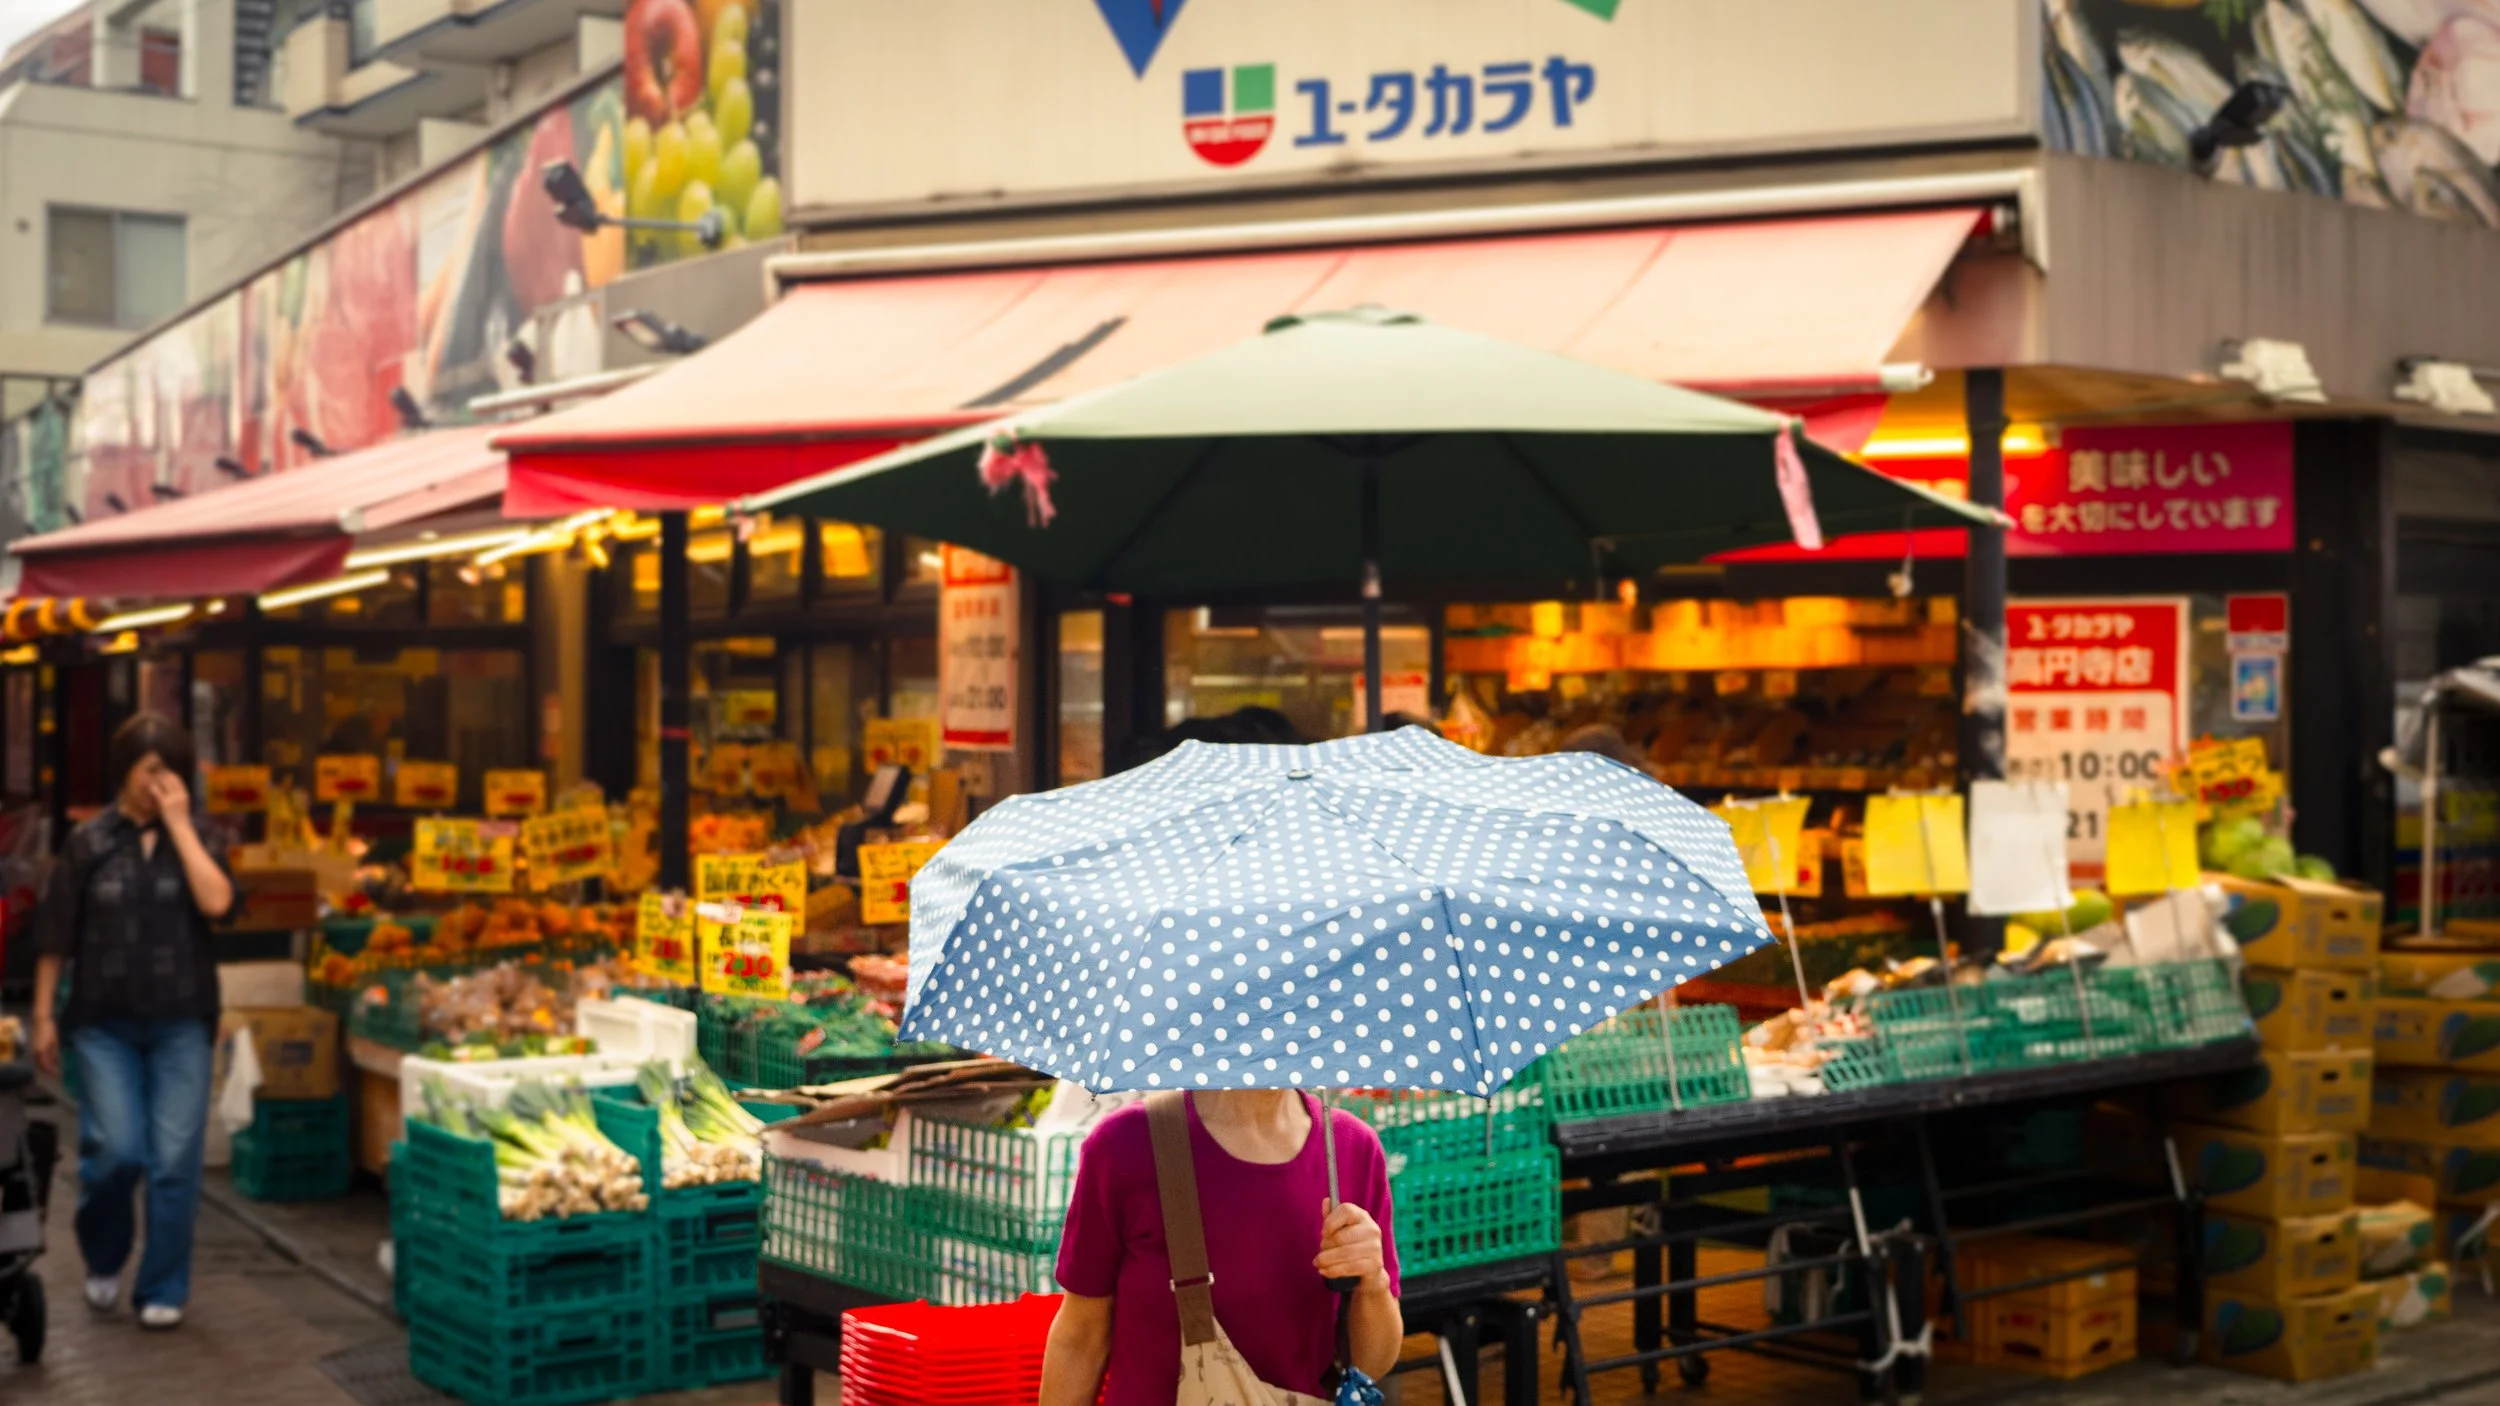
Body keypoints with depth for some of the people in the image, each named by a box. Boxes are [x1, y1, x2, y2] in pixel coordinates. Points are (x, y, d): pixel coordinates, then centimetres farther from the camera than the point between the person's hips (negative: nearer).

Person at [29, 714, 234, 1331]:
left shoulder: (193, 840, 4)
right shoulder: (89, 843, 1)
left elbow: (216, 902, -15)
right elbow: (55, 935, 4)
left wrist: (179, 824, -12)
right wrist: (44, 1015, 2)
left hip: (181, 1024, 1)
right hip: (105, 1024, -1)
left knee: (175, 1160, -3)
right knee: (115, 1150, -8)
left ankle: (163, 1289, 10)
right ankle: (104, 1260, 21)